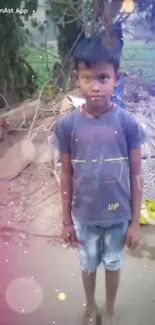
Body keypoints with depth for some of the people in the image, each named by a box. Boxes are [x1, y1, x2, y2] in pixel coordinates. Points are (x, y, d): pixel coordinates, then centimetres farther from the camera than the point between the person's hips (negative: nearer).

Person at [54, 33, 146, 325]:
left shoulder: (128, 124, -15)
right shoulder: (67, 125, -13)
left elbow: (135, 175, -8)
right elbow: (66, 175, -4)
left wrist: (135, 222, -4)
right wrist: (66, 220, 1)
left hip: (118, 214, 0)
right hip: (84, 215, 1)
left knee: (112, 265, 22)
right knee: (88, 265, 22)